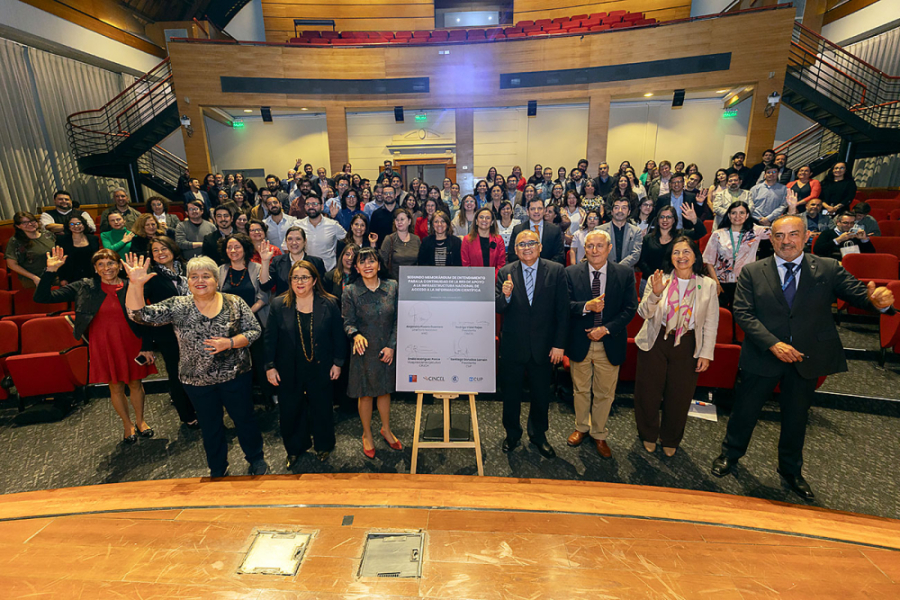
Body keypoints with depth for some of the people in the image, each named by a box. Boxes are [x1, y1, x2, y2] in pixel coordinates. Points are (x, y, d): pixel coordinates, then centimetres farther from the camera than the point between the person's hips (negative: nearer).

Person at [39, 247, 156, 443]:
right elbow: (42, 297, -3)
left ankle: (140, 421, 33)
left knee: (135, 383, 13)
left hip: (131, 343, -1)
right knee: (115, 386, 12)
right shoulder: (84, 288, -2)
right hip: (102, 345, 1)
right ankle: (128, 424, 31)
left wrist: (147, 347, -4)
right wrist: (51, 270, -14)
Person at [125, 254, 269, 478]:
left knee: (244, 419, 14)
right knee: (210, 426, 19)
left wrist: (230, 342, -22)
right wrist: (135, 284, -26)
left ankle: (256, 459, 39)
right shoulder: (177, 306, -4)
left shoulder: (235, 303, -7)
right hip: (197, 381, 2)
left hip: (236, 376, -1)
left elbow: (254, 330, -7)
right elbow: (140, 315, -14)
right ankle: (218, 470, 41)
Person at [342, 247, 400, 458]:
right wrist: (356, 335, -27)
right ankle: (367, 434, 34)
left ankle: (386, 430, 39)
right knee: (366, 394, 11)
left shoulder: (392, 287, -3)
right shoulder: (350, 291, -7)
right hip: (364, 351, -1)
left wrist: (392, 345, -8)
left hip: (387, 350, 2)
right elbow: (348, 322, -6)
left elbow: (398, 319, -1)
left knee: (385, 390, 16)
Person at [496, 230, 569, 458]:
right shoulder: (505, 273, -3)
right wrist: (505, 296, -28)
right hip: (512, 346, 0)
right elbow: (498, 309, -6)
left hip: (543, 347, 0)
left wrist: (559, 344, -7)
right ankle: (512, 433, 40)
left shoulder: (556, 271, -5)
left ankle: (539, 435, 41)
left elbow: (563, 310, -5)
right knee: (510, 394, 15)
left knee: (542, 395, 16)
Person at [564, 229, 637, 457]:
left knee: (604, 393, 14)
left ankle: (599, 434, 35)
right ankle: (581, 427, 41)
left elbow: (630, 309, -5)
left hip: (609, 343, 0)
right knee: (581, 390, 18)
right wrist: (586, 306, -28)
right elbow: (565, 305, -9)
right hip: (580, 342, 0)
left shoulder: (626, 274, -3)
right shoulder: (571, 273, -4)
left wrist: (606, 329, -16)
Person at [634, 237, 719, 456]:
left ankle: (671, 440, 38)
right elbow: (644, 313, -10)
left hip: (687, 347, 1)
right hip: (655, 343, -1)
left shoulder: (707, 285, -2)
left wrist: (706, 354, -1)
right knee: (649, 393, 9)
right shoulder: (658, 280, -6)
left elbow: (710, 324, 1)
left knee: (679, 397, 13)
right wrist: (655, 294, -27)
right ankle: (649, 435, 35)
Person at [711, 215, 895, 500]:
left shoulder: (828, 269, -1)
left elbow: (858, 293, -9)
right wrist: (773, 343, -22)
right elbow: (743, 313, -11)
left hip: (807, 359, 2)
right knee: (745, 410, 12)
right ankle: (730, 455, 36)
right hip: (762, 357, -2)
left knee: (797, 418, 19)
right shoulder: (752, 272, -6)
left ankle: (791, 470, 43)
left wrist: (878, 301, -34)